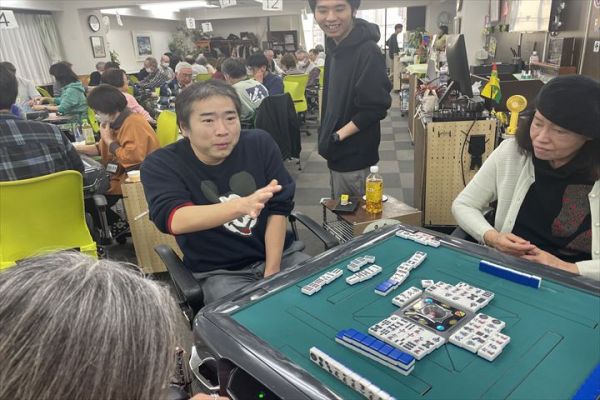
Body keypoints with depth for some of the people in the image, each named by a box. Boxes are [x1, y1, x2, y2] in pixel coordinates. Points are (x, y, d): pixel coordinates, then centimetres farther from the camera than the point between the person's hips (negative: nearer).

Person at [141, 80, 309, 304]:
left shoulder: (259, 143, -5)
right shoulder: (161, 165, -12)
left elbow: (279, 208, -5)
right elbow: (173, 220, -29)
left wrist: (272, 271, -12)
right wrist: (241, 205, -45)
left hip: (278, 254, 3)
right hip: (217, 272, -2)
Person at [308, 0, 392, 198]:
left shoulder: (368, 52, -20)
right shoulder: (334, 47, 8)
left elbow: (374, 108, -23)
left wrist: (337, 137, -22)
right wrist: (329, 137, 12)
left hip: (355, 157, -9)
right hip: (338, 153, 9)